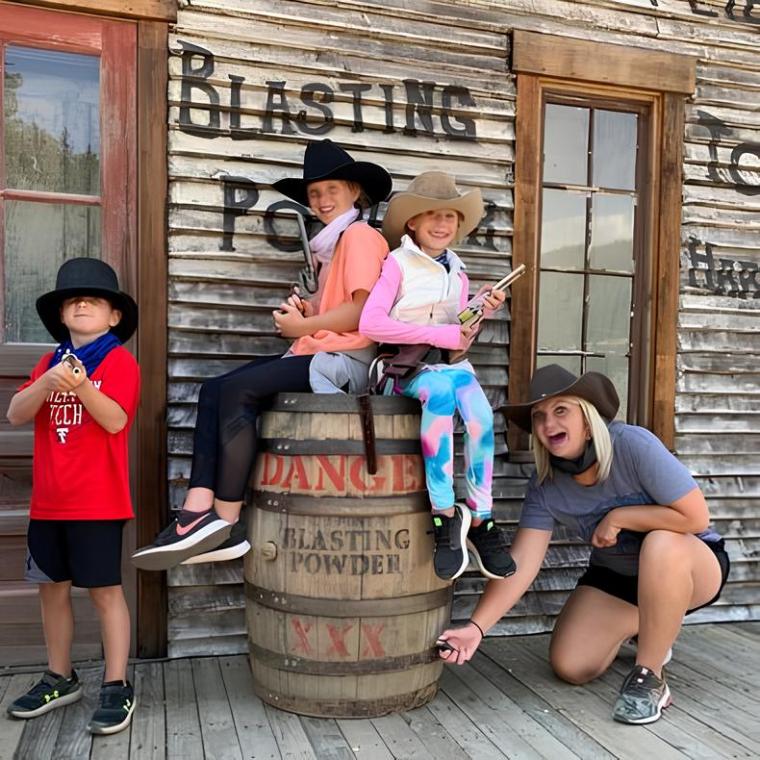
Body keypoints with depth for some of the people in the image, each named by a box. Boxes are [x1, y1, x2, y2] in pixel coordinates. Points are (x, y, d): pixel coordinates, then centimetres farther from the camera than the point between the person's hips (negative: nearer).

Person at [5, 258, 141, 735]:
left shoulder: (120, 361, -6)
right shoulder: (52, 362, 12)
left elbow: (115, 420, -17)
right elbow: (16, 415, 1)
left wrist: (82, 385, -31)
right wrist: (47, 383, -17)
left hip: (97, 501, -6)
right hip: (48, 501, 6)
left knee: (105, 590, 0)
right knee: (53, 588, 14)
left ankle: (117, 687, 11)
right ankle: (60, 678, 31)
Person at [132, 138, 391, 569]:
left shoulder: (361, 235, -3)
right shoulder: (332, 242, 27)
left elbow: (363, 311, -14)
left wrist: (303, 326, -5)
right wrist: (308, 310, 3)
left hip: (344, 359, -9)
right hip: (317, 356, 9)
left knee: (235, 389, -21)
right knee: (214, 390, -6)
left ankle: (226, 525, -15)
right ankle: (199, 511, -19)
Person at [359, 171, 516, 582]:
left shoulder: (457, 272, 16)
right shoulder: (398, 263, 0)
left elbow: (458, 342, 12)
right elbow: (370, 323, -16)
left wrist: (478, 316, -8)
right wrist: (439, 334, -17)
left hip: (448, 362, 5)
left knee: (480, 410, -29)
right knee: (440, 390, -38)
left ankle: (479, 518, -18)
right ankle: (445, 514, -29)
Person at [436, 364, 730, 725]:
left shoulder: (633, 445, -29)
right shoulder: (545, 484, -15)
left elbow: (696, 518, -27)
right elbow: (520, 563, -20)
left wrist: (619, 517, -25)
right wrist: (476, 627, -29)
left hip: (692, 564, -4)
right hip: (615, 576, 5)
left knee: (661, 544, -39)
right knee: (569, 666, -7)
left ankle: (649, 678, -19)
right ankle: (652, 629, 22)